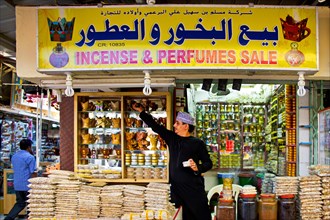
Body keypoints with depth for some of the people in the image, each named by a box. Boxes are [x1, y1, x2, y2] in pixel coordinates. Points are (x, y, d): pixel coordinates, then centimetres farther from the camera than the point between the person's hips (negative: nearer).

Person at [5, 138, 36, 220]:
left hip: (17, 185, 7)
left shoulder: (14, 156, 11)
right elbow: (33, 172, -14)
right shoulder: (30, 157, -13)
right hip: (27, 185, -7)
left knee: (20, 203, 15)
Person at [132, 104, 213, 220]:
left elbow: (208, 163, 2)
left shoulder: (197, 143, -1)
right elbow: (155, 126, 15)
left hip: (194, 187, -4)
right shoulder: (172, 138, 12)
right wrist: (141, 111, 14)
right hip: (177, 187, 4)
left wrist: (198, 168, -18)